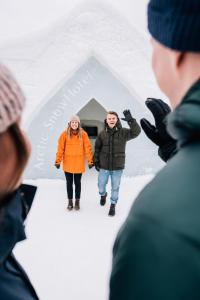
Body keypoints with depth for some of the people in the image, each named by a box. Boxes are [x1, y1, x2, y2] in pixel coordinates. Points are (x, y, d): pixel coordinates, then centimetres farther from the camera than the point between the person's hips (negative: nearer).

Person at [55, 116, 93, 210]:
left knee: (77, 183, 11)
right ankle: (70, 201, 23)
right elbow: (60, 148, -5)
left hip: (79, 164, 0)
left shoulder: (83, 134, -5)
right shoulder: (65, 134, -5)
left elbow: (88, 148, -4)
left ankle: (77, 201, 24)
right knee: (69, 183, 11)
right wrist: (58, 161, -8)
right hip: (68, 163, 0)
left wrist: (90, 161, -7)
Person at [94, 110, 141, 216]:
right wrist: (96, 161, 3)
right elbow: (97, 148, 6)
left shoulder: (123, 132, -9)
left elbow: (136, 132, -25)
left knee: (115, 187, 10)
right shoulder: (102, 134, -4)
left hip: (118, 167, -1)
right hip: (104, 167, 2)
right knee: (101, 185, 14)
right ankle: (103, 195, 48)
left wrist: (131, 120, -37)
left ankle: (113, 205, 30)